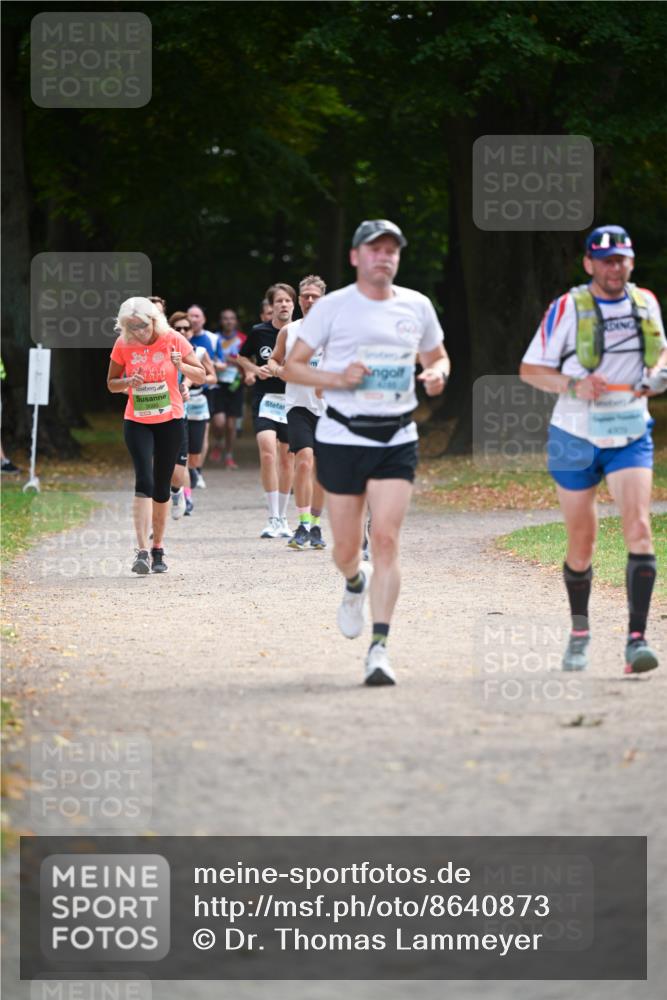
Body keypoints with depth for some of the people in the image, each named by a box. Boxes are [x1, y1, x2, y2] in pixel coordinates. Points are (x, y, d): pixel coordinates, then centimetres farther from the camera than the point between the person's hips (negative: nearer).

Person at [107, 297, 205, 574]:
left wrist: (181, 366, -22)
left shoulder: (173, 340, -7)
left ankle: (157, 550, 19)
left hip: (170, 421, 0)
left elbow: (201, 377, -1)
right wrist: (128, 382, -15)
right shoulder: (123, 346, -4)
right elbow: (111, 384, 7)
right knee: (144, 481, -17)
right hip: (137, 423, 0)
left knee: (161, 487, 6)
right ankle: (142, 551, -23)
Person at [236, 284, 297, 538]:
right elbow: (242, 357, 15)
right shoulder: (259, 332, 0)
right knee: (268, 452, -20)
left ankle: (282, 518, 23)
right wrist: (255, 370, -4)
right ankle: (272, 518, -17)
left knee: (287, 459, 9)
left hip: (292, 400, 2)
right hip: (265, 399, -2)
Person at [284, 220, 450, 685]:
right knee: (346, 548, 5)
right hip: (343, 437, -1)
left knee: (387, 538, -13)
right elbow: (292, 366, 1)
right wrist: (338, 378, -16)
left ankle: (379, 648, -14)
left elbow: (436, 355, 22)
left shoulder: (417, 306, 7)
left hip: (397, 440, 1)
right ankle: (356, 582, 44)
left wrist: (438, 373, -2)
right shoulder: (332, 307, -2)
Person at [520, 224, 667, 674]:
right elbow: (530, 369, -5)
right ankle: (579, 633, 30)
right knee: (581, 544, 7)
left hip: (630, 435, 2)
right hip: (576, 437, -2)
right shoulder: (568, 308, -8)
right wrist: (574, 386, -22)